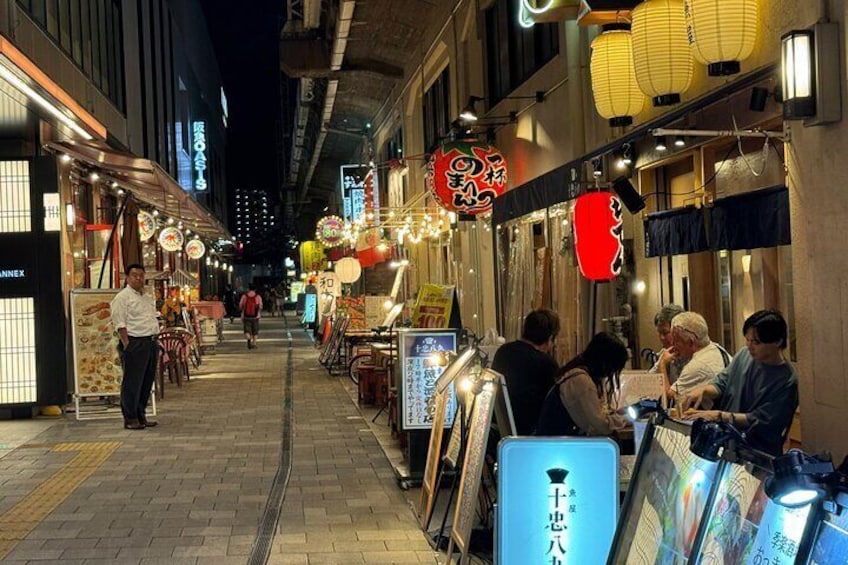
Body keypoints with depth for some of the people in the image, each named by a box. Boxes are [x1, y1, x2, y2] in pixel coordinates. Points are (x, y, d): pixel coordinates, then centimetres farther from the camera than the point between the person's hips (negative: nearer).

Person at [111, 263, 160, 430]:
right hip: (134, 343, -8)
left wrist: (154, 341, 17)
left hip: (150, 342, 8)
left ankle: (141, 416, 19)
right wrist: (127, 345, -18)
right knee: (132, 383, -5)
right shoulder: (122, 297, -7)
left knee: (147, 382, 11)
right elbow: (120, 324, -12)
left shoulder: (148, 298, 19)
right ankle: (130, 419, 0)